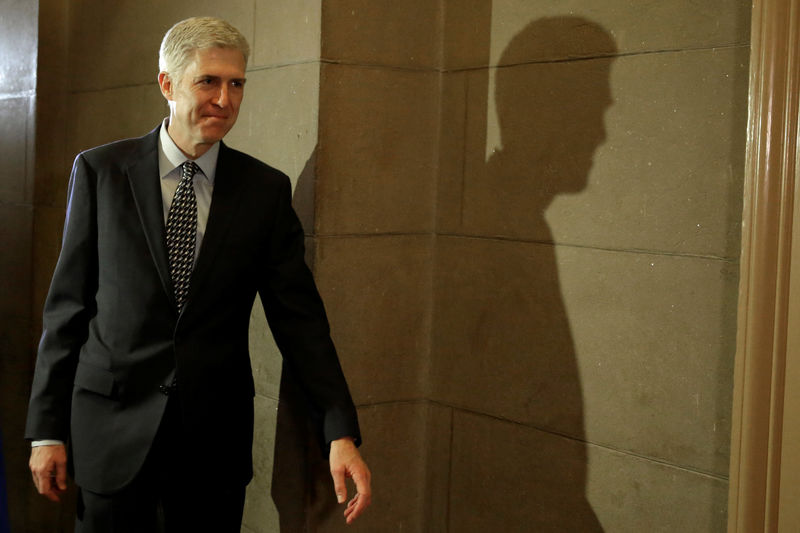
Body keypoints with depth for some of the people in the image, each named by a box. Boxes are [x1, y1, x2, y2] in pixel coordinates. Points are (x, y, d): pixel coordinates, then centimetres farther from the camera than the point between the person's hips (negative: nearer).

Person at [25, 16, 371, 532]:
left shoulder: (267, 190, 1)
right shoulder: (100, 171, -1)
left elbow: (298, 315, -1)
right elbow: (67, 304, 1)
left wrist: (341, 432, -11)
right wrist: (47, 428, 0)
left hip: (216, 432, 1)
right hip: (114, 427, -1)